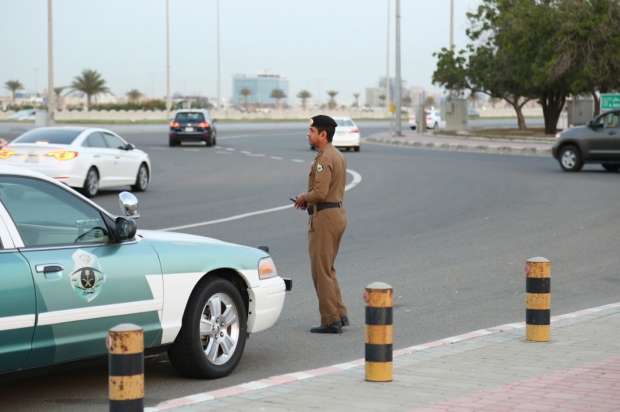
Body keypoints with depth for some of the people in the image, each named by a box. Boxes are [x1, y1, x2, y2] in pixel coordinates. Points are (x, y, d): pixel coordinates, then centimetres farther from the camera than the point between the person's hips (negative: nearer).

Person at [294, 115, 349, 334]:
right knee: (327, 269, 18)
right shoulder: (338, 156, 14)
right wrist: (308, 199, 11)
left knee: (321, 271, -3)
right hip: (338, 211, 10)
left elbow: (320, 192, -26)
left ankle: (331, 321, 0)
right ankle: (340, 315, 18)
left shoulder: (324, 159, -18)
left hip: (324, 217, -10)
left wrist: (303, 197, -6)